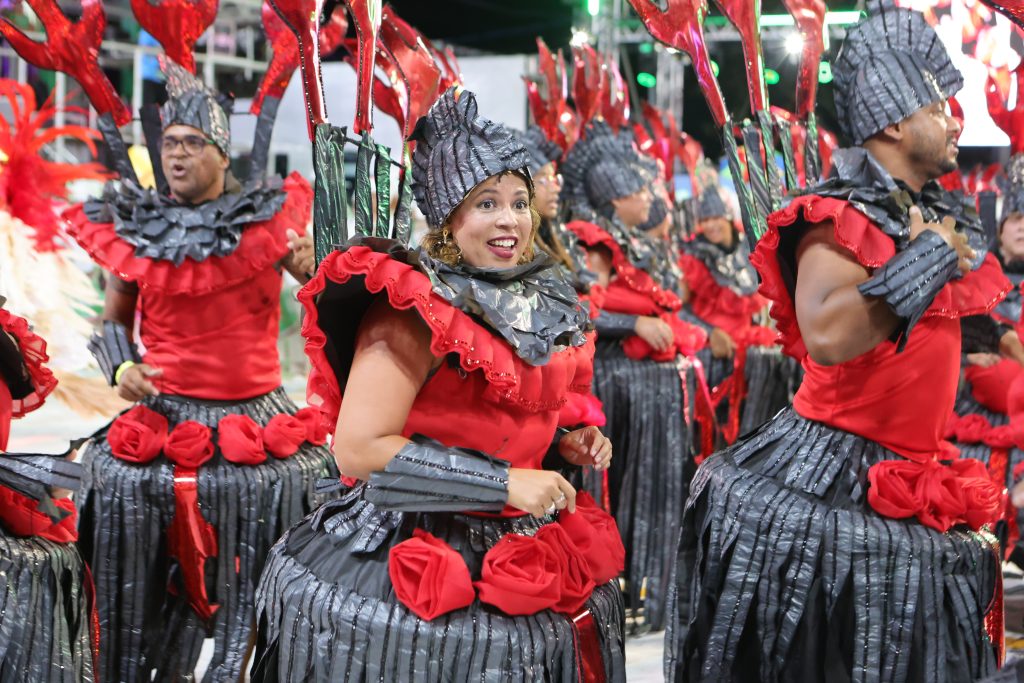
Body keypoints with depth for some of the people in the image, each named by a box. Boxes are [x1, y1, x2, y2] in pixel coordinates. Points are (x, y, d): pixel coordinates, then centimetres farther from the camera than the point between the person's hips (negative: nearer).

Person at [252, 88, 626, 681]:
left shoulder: (547, 304, 10)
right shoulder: (414, 309, -14)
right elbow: (359, 449, -23)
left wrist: (565, 447, 4)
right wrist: (504, 483, -23)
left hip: (524, 558, 7)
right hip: (416, 560, -7)